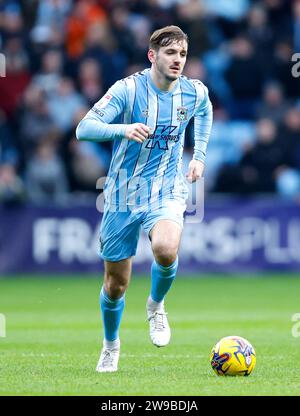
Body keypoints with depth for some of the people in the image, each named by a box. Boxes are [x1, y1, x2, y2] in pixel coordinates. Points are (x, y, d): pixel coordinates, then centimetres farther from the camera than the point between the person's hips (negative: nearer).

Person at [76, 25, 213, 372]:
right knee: (116, 285, 7)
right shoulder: (128, 89, -14)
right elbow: (84, 128, -24)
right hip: (123, 194, -1)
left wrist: (199, 155, 14)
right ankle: (111, 344, 37)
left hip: (167, 191, 1)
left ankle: (156, 305, 0)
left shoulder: (195, 92, -3)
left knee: (166, 249, -32)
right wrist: (123, 128, -40)